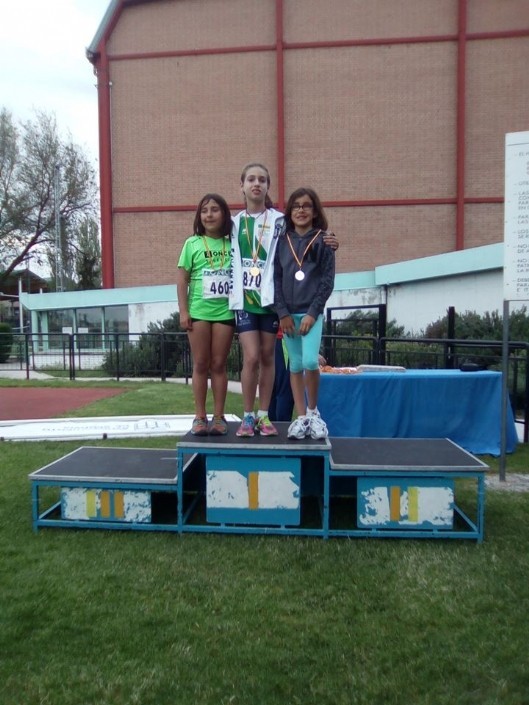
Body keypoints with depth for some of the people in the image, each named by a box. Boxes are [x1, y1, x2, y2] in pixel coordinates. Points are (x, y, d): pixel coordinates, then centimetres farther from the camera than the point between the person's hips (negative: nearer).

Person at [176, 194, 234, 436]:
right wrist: (183, 311, -4)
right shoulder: (192, 243, 4)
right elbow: (182, 279, 2)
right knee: (200, 365, 5)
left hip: (225, 312, 1)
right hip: (198, 311, 0)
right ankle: (200, 417, 12)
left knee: (219, 365, 6)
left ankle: (218, 417, 12)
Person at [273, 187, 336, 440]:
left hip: (312, 312, -2)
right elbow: (275, 279, 3)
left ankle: (313, 411, 5)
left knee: (310, 361, -17)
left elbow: (328, 281, -3)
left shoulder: (323, 241, 2)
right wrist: (283, 313, -6)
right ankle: (301, 417, 12)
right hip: (287, 313, 2)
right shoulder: (282, 241, 7)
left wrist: (312, 313, -11)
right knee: (296, 365, 5)